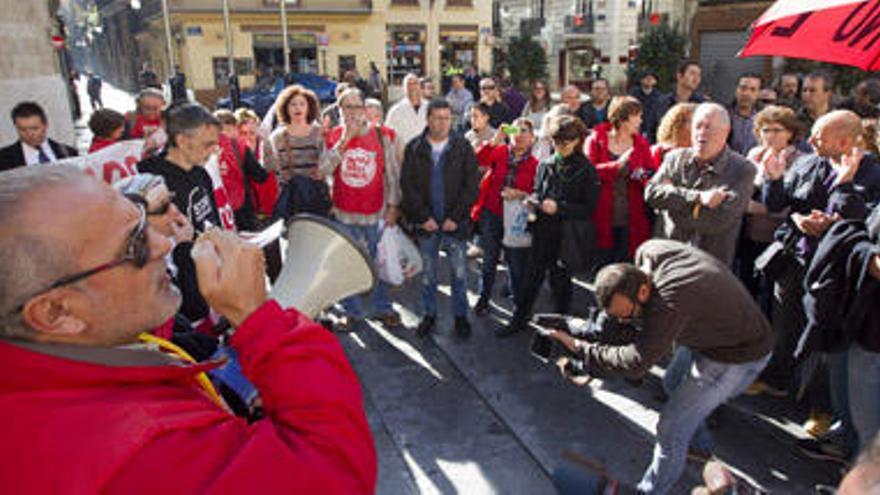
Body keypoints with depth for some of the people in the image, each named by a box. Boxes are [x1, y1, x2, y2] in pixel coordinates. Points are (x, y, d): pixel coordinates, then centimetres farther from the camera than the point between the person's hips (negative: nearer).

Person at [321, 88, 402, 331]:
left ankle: (382, 308, 28)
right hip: (344, 213, 1)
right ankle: (352, 313, 25)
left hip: (376, 212, -1)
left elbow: (392, 173, 2)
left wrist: (393, 206, 0)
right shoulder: (333, 137, 1)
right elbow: (324, 170, -12)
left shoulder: (381, 135, -2)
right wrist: (344, 140, -17)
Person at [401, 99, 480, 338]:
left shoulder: (463, 147, -1)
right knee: (428, 273, 12)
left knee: (459, 273, 6)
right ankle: (429, 314, 28)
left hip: (455, 223, -1)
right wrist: (424, 217, -10)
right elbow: (407, 184, -2)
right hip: (426, 224, 1)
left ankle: (460, 315, 24)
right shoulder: (414, 148, 1)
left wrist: (455, 217, -10)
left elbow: (471, 185, -3)